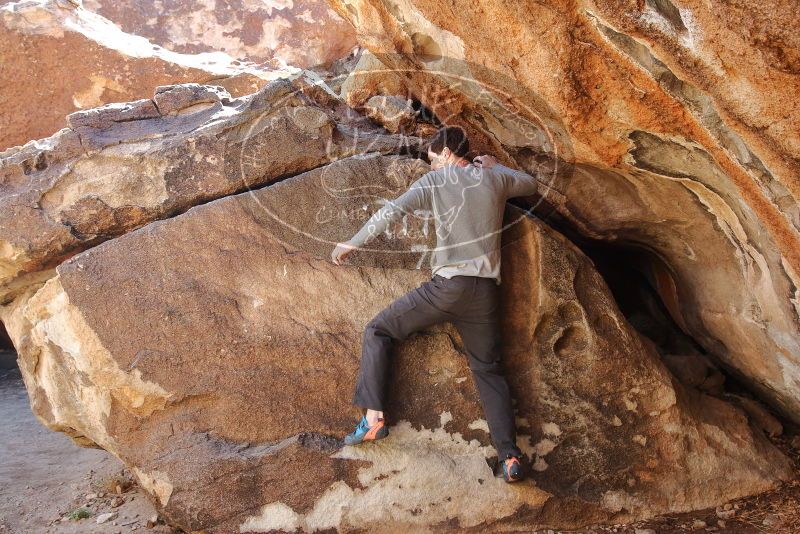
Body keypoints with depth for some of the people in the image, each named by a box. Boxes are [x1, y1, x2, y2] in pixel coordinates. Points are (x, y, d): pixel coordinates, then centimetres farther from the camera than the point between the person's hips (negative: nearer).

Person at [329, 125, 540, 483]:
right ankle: (510, 457, 4)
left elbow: (391, 212, -7)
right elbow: (530, 184, 34)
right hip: (486, 291, 4)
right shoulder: (494, 179, 14)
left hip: (448, 285, -4)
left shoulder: (434, 180, 3)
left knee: (378, 332, 10)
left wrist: (351, 244, 2)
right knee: (489, 370, 14)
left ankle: (373, 417, 1)